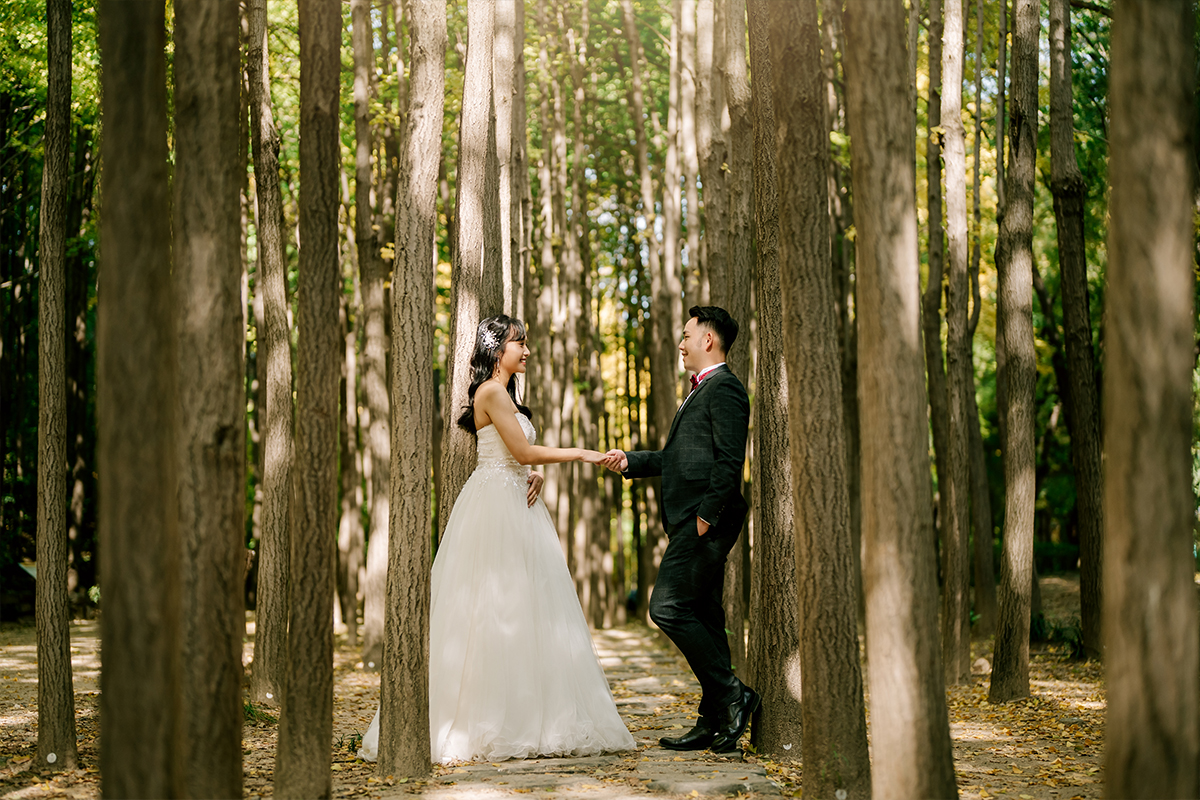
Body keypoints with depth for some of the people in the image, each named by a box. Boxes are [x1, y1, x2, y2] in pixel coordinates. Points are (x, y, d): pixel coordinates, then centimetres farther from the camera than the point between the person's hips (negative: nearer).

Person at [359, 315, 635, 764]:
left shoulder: (505, 394, 20)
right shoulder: (492, 392, -11)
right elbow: (523, 451, -15)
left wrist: (535, 476, -1)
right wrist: (579, 454, -8)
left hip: (515, 504, 10)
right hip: (496, 507, -10)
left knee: (523, 606, 7)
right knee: (496, 609, -8)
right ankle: (486, 723, -5)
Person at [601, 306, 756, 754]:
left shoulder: (724, 389, -8)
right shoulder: (702, 392, 25)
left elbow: (729, 461, -17)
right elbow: (677, 458, 27)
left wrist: (706, 515, -21)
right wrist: (629, 462, 16)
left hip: (704, 522, -10)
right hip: (691, 524, 11)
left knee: (669, 607, -14)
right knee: (703, 617, 9)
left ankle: (731, 694, -8)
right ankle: (716, 724, 11)